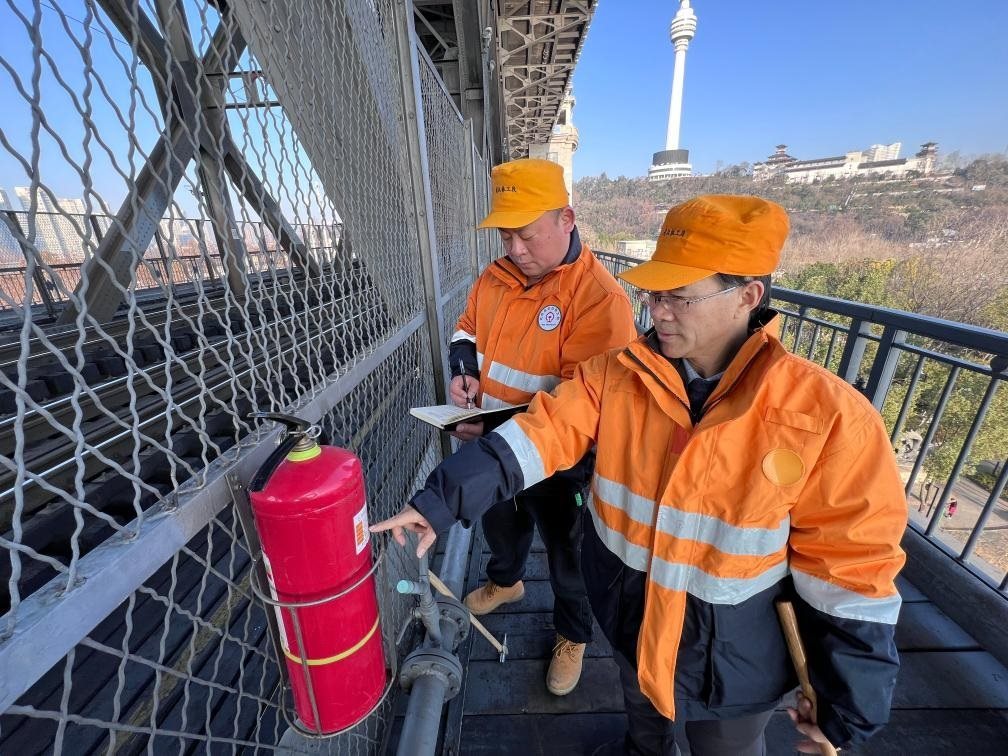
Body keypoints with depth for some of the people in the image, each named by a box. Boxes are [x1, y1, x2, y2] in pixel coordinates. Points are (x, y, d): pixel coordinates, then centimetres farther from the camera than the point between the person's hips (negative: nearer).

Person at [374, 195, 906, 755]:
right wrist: (443, 499, -28)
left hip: (734, 658, -3)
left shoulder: (826, 414, -24)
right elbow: (543, 433, -20)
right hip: (629, 617, 4)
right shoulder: (616, 374, -16)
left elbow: (851, 563, -17)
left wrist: (849, 704, -8)